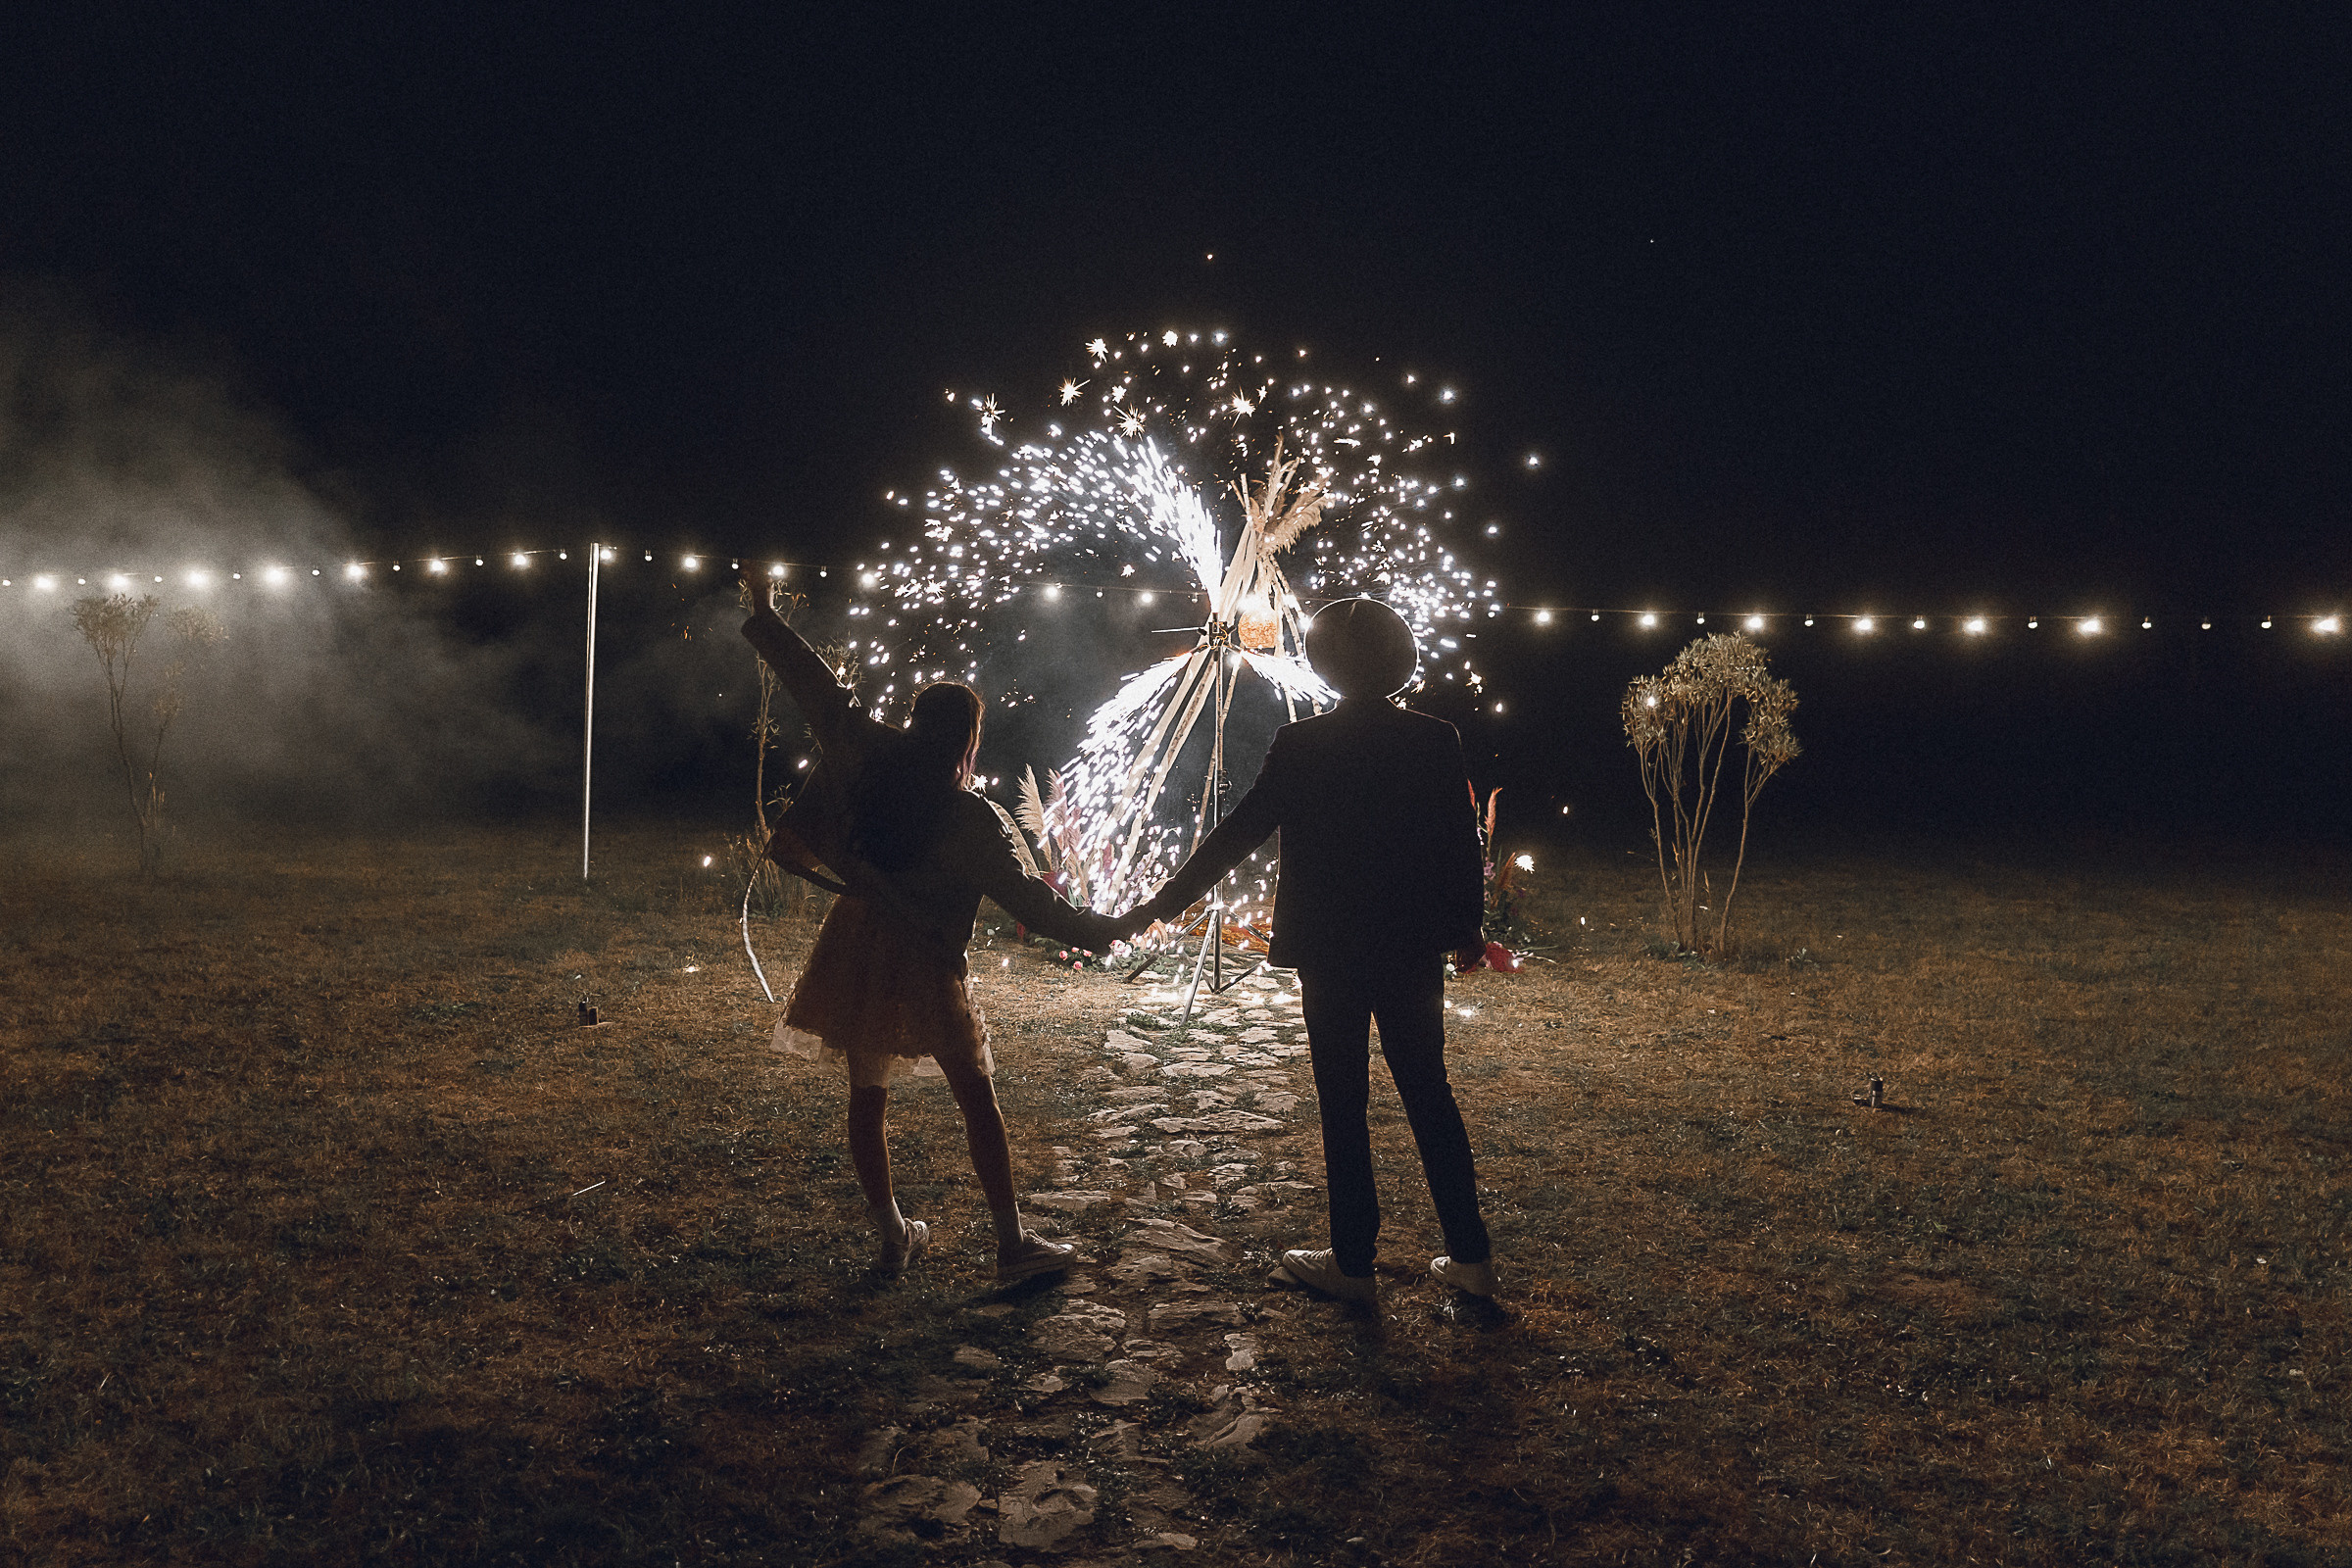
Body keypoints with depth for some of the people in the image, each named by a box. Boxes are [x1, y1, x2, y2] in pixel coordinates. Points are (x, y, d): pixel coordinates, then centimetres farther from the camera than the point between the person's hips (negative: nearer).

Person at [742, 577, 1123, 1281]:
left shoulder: (869, 758, -6)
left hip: (856, 951, 5)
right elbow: (1028, 896, -15)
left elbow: (817, 685, 4)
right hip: (925, 966, -4)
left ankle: (892, 1235, 23)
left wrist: (764, 615, 15)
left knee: (867, 1093, 15)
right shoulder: (973, 820, -15)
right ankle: (1012, 1243, 9)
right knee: (977, 1097, 5)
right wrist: (1095, 929, -4)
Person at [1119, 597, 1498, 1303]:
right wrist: (1465, 927, 15)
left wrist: (1160, 904, -1)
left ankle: (1352, 1262, 15)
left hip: (1330, 952, -3)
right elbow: (1462, 844, 2)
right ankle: (1470, 1256, 19)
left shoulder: (1300, 746, -10)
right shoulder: (1435, 740, -2)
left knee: (1343, 1105, 7)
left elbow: (1235, 835, -8)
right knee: (1430, 1095, 14)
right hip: (1413, 950, 3)